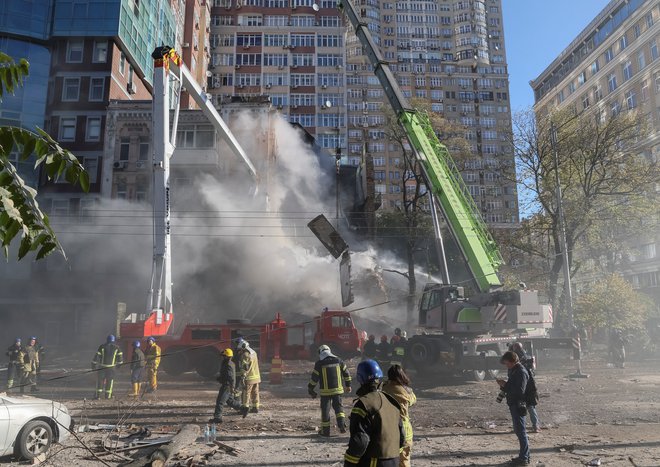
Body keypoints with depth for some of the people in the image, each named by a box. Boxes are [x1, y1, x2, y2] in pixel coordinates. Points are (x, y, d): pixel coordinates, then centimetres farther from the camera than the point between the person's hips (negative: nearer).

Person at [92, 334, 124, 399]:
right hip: (111, 366, 1)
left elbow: (97, 356, -6)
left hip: (102, 366, -1)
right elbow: (120, 356, 3)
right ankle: (108, 395, 9)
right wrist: (118, 364, 17)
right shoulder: (116, 347, 2)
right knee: (109, 381, 9)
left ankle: (98, 395, 3)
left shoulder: (102, 346, -3)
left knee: (100, 380, 7)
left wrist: (93, 364, 1)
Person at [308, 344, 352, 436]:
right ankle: (342, 425, 0)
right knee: (338, 406, 16)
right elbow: (346, 373, 11)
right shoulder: (338, 360, 4)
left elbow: (314, 378, -5)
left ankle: (325, 430, 13)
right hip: (338, 389, 3)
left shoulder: (319, 363, -7)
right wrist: (348, 385, 23)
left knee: (325, 410, 8)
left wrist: (310, 390, 6)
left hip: (325, 391, -3)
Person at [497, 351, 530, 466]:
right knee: (519, 430, 16)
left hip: (518, 405, -10)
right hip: (514, 404, 10)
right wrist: (504, 385, 3)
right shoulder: (514, 371, 12)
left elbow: (519, 391, -25)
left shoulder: (521, 372, -18)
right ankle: (524, 455, 26)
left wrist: (505, 385, -20)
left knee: (520, 431, -2)